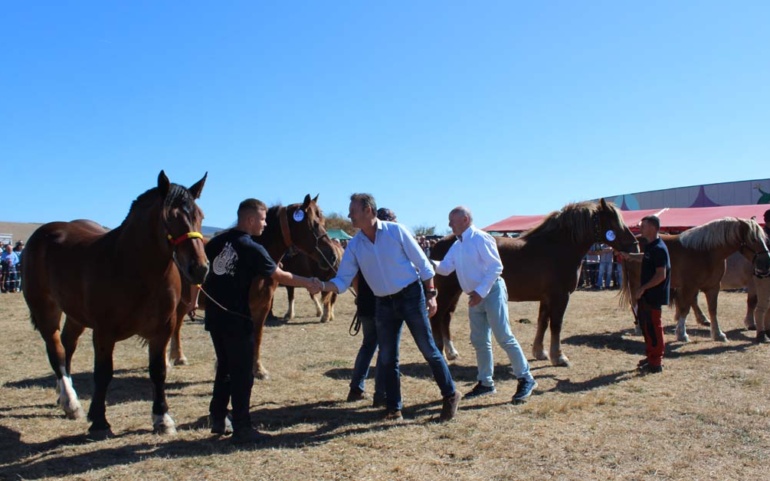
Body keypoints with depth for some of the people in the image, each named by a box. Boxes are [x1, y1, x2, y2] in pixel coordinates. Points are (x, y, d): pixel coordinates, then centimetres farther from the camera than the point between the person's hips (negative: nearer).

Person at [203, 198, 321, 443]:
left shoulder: (219, 240, 7)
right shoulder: (252, 249, -12)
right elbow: (281, 276, -6)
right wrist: (308, 283, 5)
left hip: (215, 315, 7)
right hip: (236, 318, -7)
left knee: (225, 367, 19)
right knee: (242, 373, 2)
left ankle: (218, 418, 27)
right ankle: (241, 428, 7)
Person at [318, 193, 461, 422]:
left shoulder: (396, 231, -10)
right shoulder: (354, 245, 0)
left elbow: (422, 263, -6)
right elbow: (343, 280, -2)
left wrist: (430, 295, -8)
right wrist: (322, 286, -21)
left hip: (411, 296, -4)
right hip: (383, 304, 4)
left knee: (428, 350, 3)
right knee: (387, 359, 8)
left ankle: (450, 395, 21)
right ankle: (394, 408, 22)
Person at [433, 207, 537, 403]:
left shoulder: (480, 238, -13)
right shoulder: (456, 246, 12)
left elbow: (496, 266, -18)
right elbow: (445, 268, 8)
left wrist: (481, 291, -24)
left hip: (492, 292, -8)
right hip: (475, 298, 8)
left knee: (504, 337, -8)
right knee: (479, 341, 11)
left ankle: (526, 379, 3)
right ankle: (485, 383, 22)